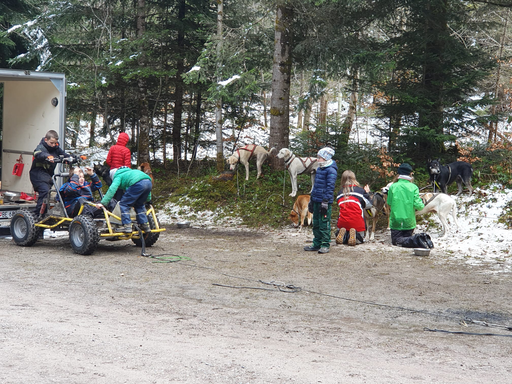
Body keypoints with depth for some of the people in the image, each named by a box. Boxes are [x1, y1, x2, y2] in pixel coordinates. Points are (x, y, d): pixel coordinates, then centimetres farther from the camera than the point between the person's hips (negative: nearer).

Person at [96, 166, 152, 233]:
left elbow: (112, 189, 2)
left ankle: (127, 226, -4)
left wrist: (103, 203, -2)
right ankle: (145, 225, 25)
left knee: (124, 204, 4)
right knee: (139, 204, 27)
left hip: (138, 184, -8)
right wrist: (148, 199, 53)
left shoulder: (118, 176, 19)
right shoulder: (129, 172, 42)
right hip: (149, 182, 8)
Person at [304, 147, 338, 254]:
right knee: (316, 224, 12)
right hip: (316, 201, 9)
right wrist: (311, 199, 22)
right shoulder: (319, 169, 16)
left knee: (324, 224, -5)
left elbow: (330, 187, -15)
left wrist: (325, 202, -18)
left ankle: (325, 245, 2)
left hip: (324, 201, -9)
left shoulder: (331, 171, -10)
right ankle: (317, 244, 20)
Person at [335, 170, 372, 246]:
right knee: (359, 240, 18)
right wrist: (366, 193, 21)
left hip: (342, 223, 2)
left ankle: (342, 234, -12)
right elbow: (368, 205, 5)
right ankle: (354, 234, -18)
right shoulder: (360, 191, -1)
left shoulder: (340, 193, 7)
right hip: (357, 223, -2)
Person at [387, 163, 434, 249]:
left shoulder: (393, 187, -6)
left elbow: (389, 203, 2)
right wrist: (422, 206, 12)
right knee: (407, 238, 19)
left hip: (396, 222, -2)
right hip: (409, 222, 3)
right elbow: (418, 205, -11)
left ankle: (415, 240, -27)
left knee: (396, 240, 2)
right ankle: (422, 238, -13)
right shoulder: (413, 187, -5)